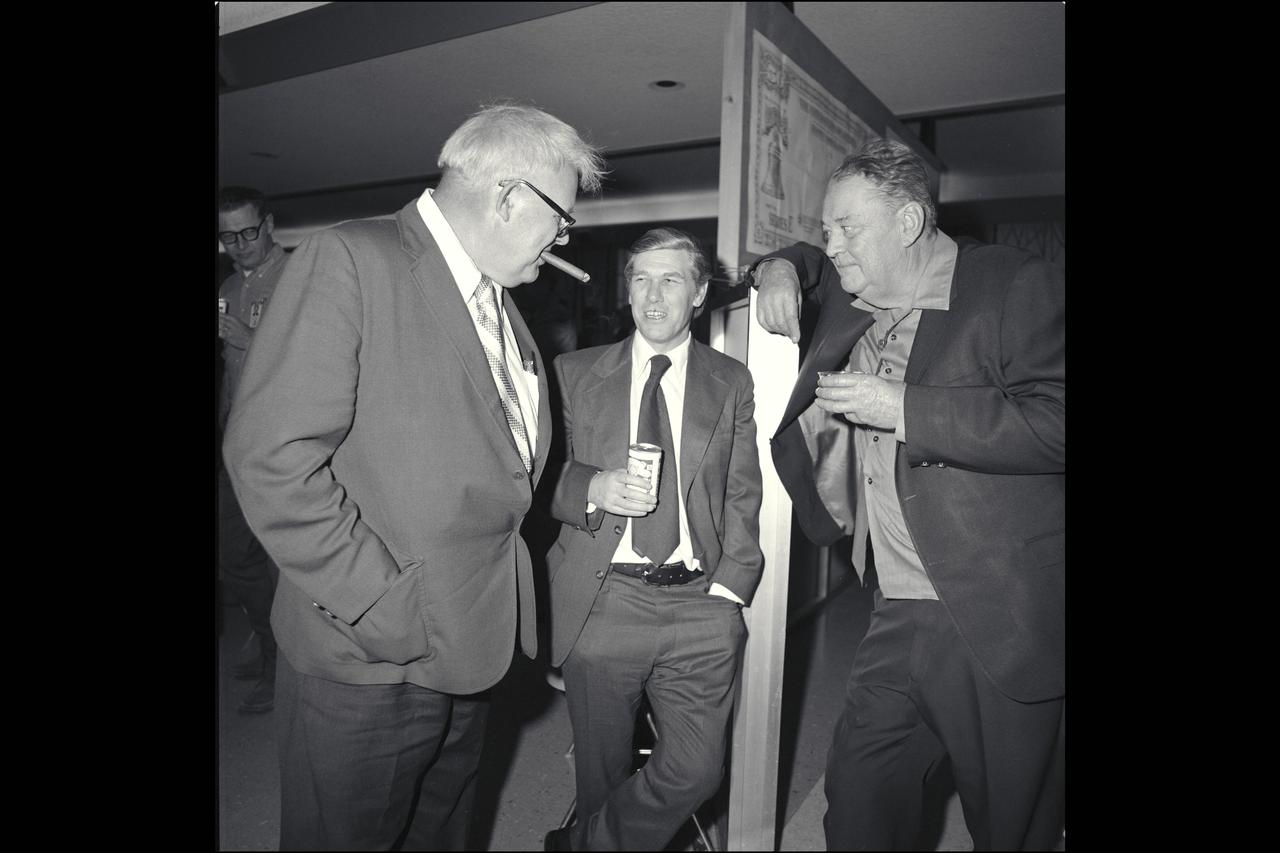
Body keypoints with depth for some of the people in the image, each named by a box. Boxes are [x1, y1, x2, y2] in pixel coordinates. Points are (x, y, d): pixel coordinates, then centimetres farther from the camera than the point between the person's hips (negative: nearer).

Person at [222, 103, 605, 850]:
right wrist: (387, 608, -21)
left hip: (470, 645, 7)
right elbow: (272, 457, -21)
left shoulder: (502, 304, 11)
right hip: (370, 663, -7)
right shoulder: (348, 262, -15)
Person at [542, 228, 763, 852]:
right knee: (602, 773, 11)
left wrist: (727, 591, -5)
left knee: (697, 769, -2)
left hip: (699, 605, 1)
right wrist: (592, 488, -14)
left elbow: (742, 497, 6)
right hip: (602, 601, 0)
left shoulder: (733, 384, 8)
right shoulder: (575, 374, 7)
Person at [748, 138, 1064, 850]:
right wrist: (782, 266, 10)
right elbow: (814, 264, 33)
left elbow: (1053, 423, -22)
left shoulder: (1022, 287, -10)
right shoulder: (855, 299, 11)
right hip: (898, 622, 6)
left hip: (1008, 629, -6)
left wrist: (901, 407, -21)